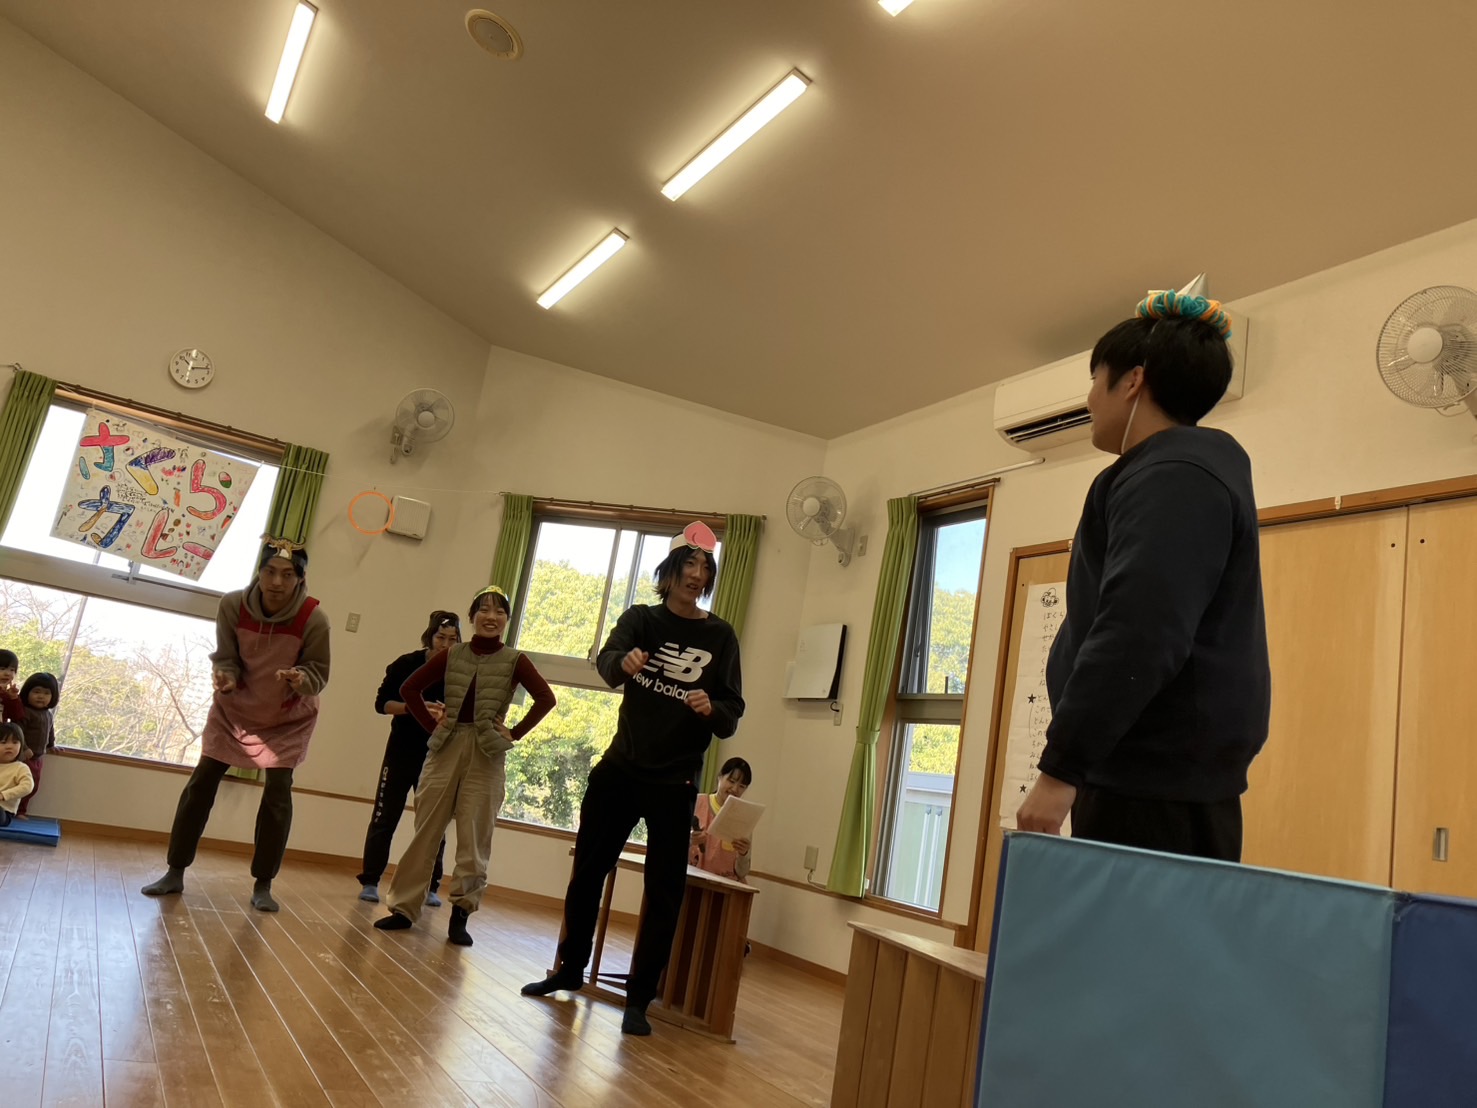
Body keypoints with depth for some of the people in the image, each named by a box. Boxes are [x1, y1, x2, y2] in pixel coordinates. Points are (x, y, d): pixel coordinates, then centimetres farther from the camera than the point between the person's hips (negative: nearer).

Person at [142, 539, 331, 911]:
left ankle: (263, 886, 9)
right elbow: (224, 657, -11)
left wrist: (301, 680, -41)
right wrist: (224, 677, -32)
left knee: (278, 796, -5)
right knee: (199, 786, 3)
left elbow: (319, 674, -19)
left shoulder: (313, 618, -27)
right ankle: (175, 873, 19)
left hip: (288, 718, -2)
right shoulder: (233, 605, -22)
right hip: (234, 709, 2)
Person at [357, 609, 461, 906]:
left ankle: (430, 887, 13)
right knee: (385, 817, 2)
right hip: (401, 753, -1)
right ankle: (370, 882, 13)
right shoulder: (407, 664, -6)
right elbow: (381, 703, -6)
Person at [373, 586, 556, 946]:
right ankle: (404, 908, 17)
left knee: (474, 839, 2)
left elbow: (546, 698, -10)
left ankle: (460, 915, 12)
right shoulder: (452, 655, 4)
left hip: (487, 755, -2)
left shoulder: (514, 661, -1)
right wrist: (432, 724, 0)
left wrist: (514, 733, -11)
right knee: (425, 831, 7)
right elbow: (410, 688, 8)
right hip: (446, 748, 2)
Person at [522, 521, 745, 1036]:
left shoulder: (720, 637, -1)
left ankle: (638, 1000, 12)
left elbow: (731, 718, -4)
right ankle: (570, 970, 30)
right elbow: (606, 661, -19)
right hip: (619, 770, 2)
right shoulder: (640, 618, 1)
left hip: (674, 784, -1)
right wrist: (625, 662, -42)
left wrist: (712, 710, -27)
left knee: (664, 893, -1)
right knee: (587, 873, 11)